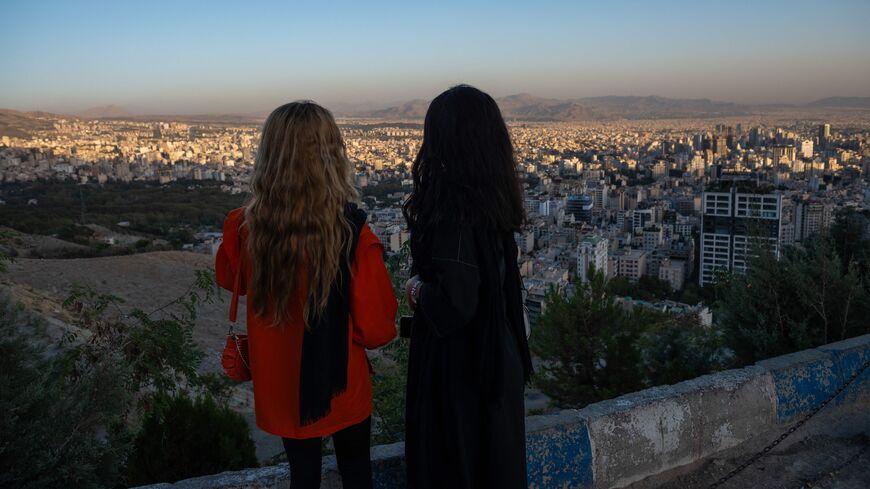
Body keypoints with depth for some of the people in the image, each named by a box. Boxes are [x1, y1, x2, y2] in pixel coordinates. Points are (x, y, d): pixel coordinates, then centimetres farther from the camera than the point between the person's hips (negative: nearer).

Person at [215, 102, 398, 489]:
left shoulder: (244, 228, -17)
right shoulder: (353, 233, -26)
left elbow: (230, 280, 6)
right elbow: (377, 328, -19)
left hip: (280, 385, 2)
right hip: (341, 384, -2)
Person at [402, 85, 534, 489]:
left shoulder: (454, 209, -25)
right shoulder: (496, 198, 0)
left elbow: (455, 301, -28)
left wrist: (416, 290, -10)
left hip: (458, 366, -8)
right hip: (498, 360, 8)